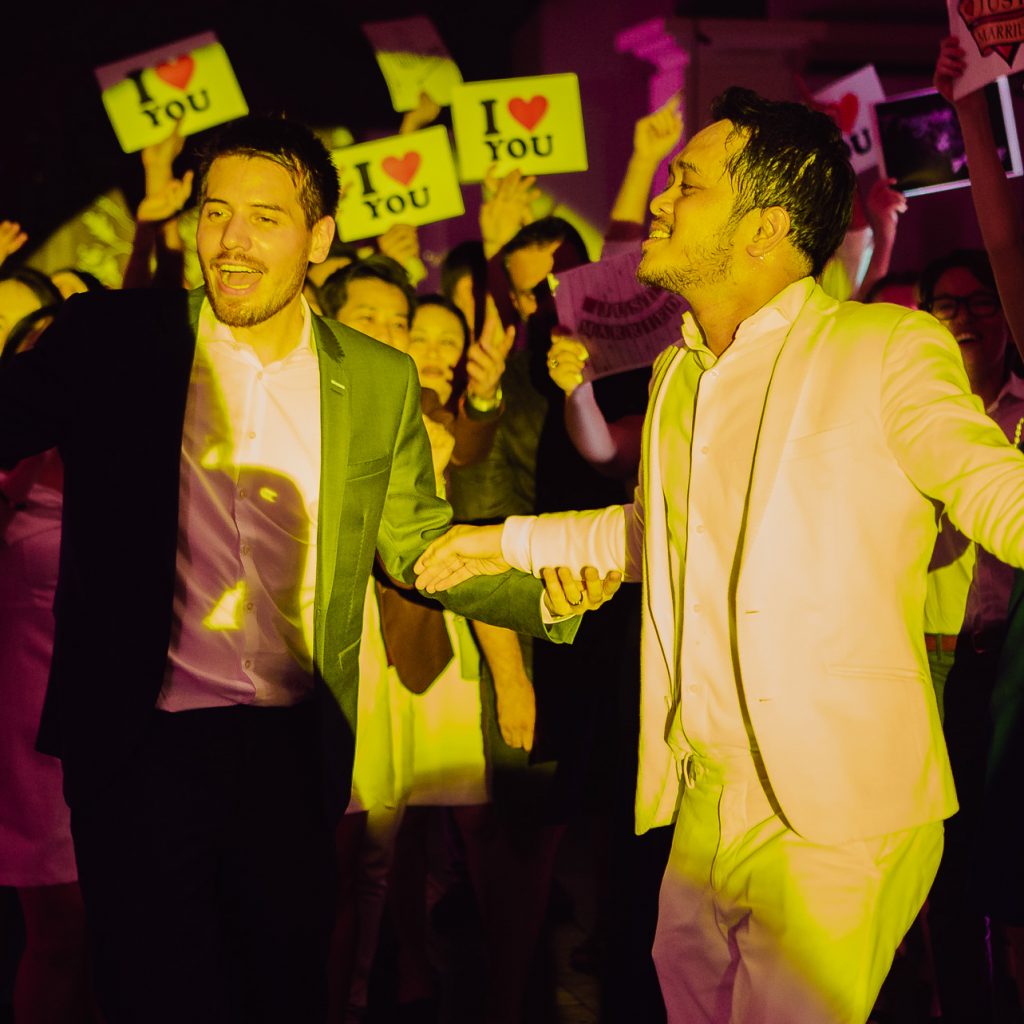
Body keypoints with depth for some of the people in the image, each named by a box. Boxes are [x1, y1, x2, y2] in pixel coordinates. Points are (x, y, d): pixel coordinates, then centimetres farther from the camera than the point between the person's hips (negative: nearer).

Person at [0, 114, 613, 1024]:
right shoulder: (113, 339, -1)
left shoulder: (382, 381, 5)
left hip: (294, 748, 2)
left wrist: (545, 597, -6)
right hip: (140, 742, -2)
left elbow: (416, 543, 10)